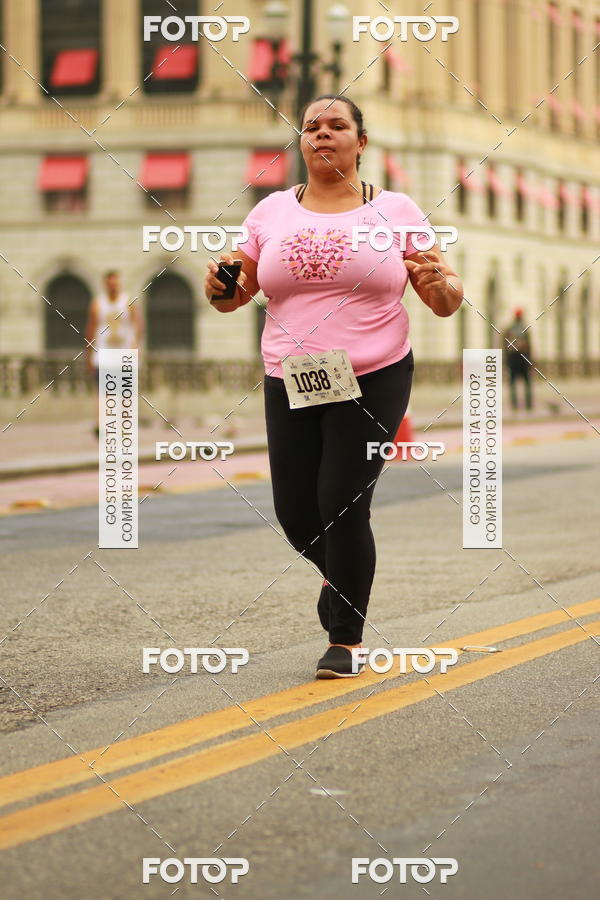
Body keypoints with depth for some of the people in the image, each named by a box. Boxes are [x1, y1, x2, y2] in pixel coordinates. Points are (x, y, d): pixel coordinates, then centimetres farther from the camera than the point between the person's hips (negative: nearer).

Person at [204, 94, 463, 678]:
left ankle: (346, 639, 6)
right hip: (291, 385, 3)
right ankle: (338, 573, 38)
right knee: (296, 515, 3)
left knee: (342, 505, -10)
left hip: (373, 382, -3)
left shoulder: (396, 212, 3)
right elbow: (236, 294, 11)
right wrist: (221, 289, -12)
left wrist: (438, 285, -19)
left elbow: (447, 301, 4)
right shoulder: (271, 212, 8)